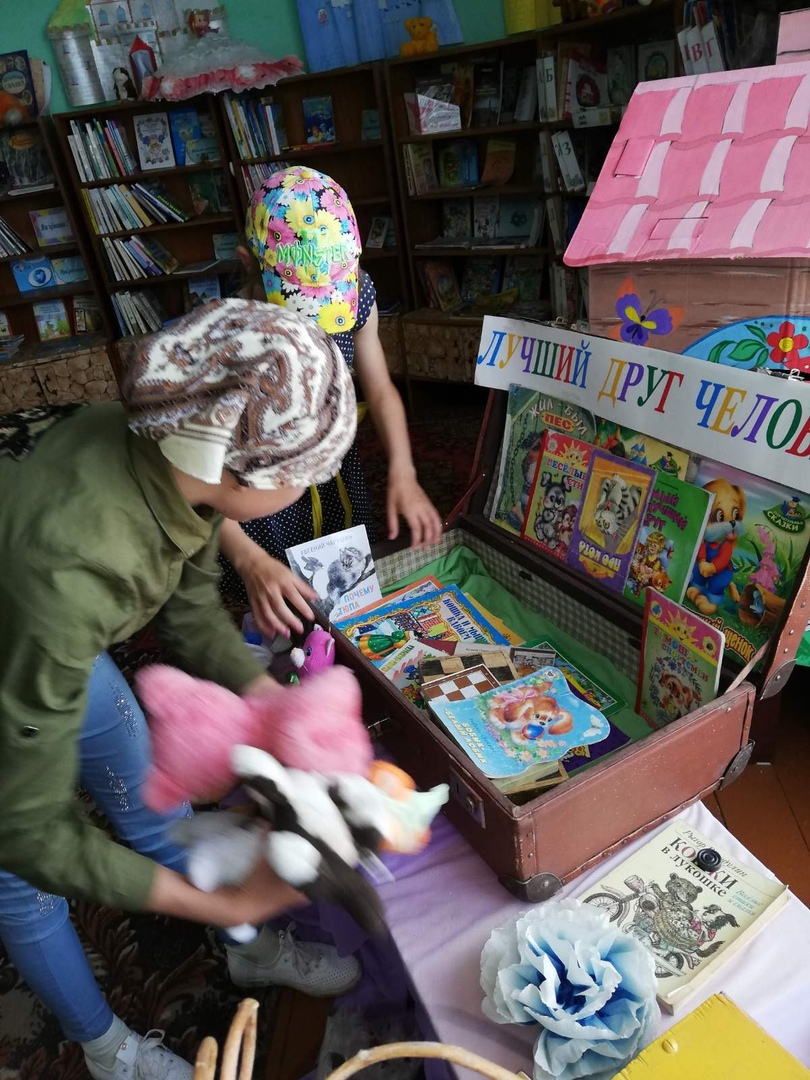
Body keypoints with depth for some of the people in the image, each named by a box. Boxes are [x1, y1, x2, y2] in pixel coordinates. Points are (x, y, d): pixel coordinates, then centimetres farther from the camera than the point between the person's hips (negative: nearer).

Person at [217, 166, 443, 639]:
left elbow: (380, 389, -6)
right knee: (286, 628, 15)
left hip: (339, 476, 5)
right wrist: (250, 560, -46)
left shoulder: (357, 293, -18)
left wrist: (402, 472, -22)